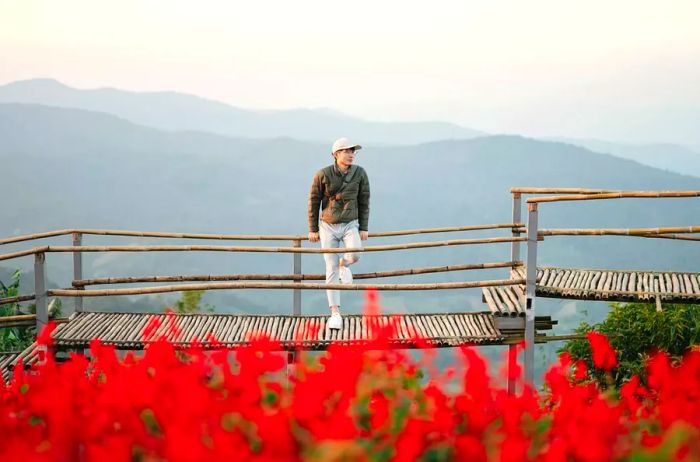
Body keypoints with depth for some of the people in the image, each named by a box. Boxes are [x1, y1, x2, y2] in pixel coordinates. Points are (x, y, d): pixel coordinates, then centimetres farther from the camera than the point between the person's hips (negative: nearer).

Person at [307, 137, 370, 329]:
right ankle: (335, 313, 4)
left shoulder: (360, 173, -7)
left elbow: (364, 201, 3)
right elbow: (314, 202, -3)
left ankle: (344, 264, 11)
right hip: (328, 227, -1)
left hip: (350, 225, 1)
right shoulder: (323, 175, -13)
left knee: (355, 253, -28)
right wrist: (312, 229, 0)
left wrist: (364, 228, 1)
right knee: (331, 271, -2)